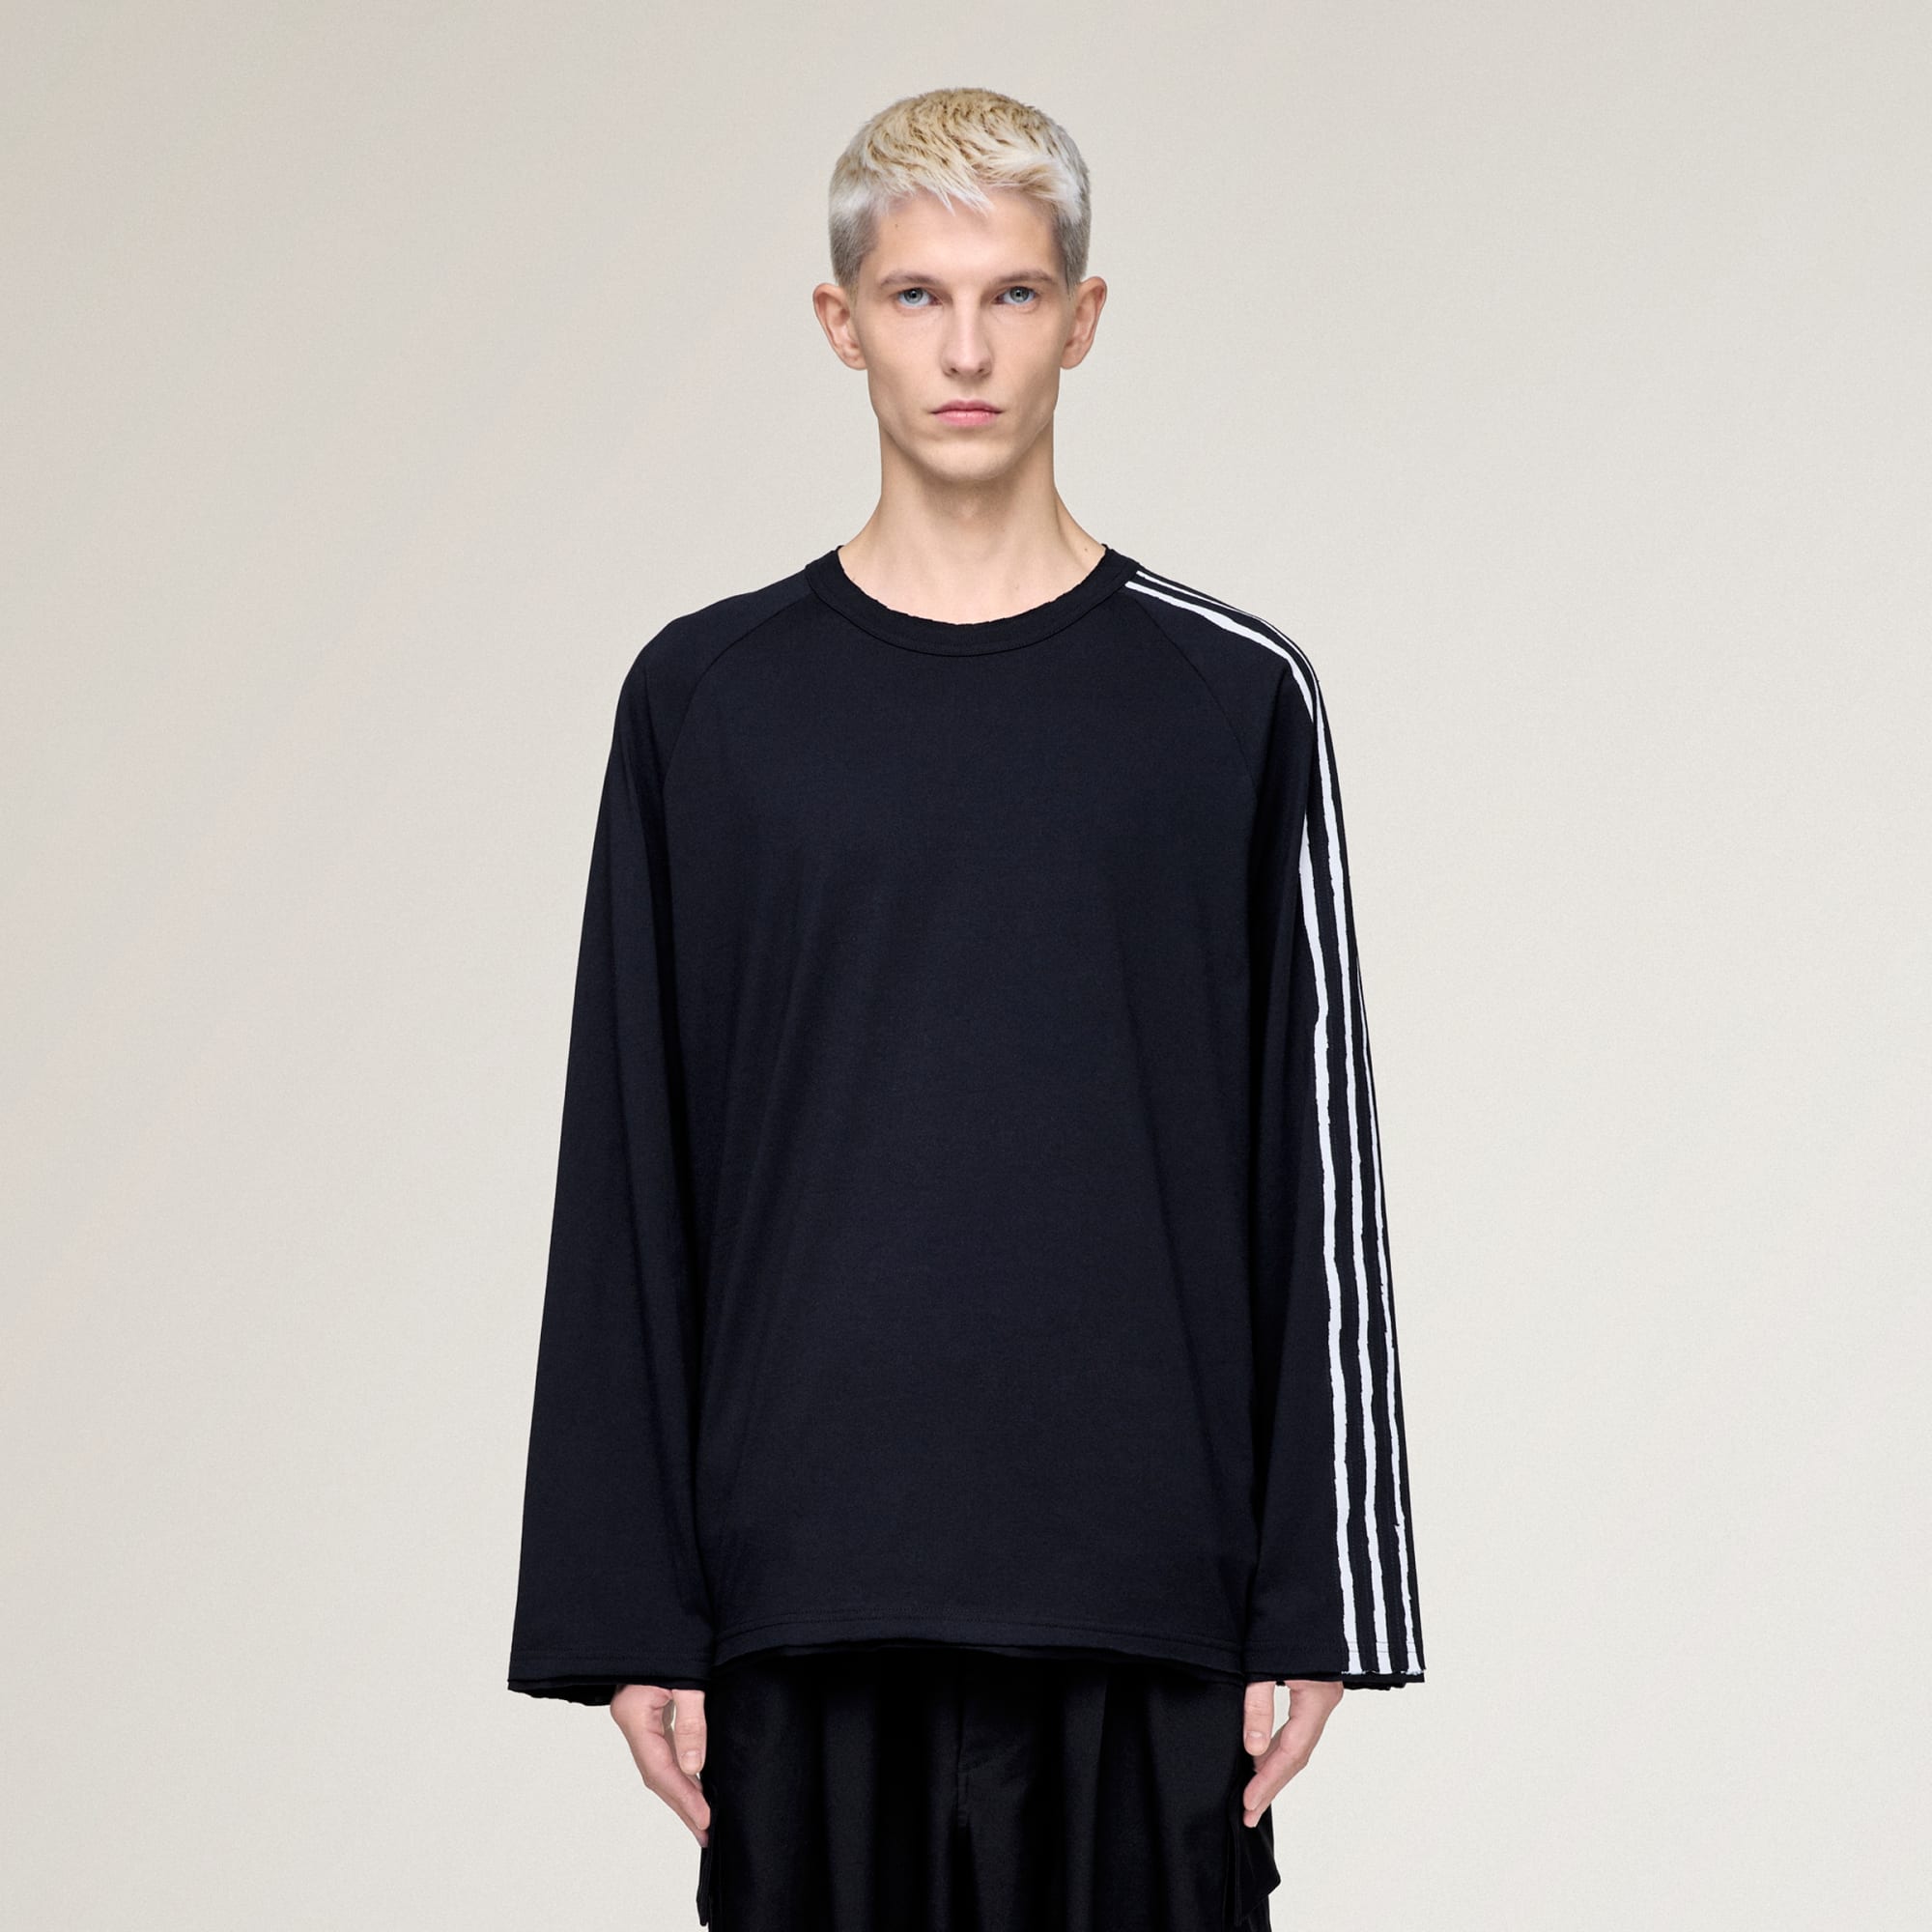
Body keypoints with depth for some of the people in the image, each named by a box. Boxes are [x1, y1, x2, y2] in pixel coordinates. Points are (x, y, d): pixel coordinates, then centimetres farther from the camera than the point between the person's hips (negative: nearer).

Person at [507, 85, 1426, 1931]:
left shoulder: (1233, 700, 2)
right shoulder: (706, 698, 4)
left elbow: (1318, 1172, 3)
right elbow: (626, 1182, 5)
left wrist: (1314, 1603, -1)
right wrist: (630, 1609, 0)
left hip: (1144, 1583, 0)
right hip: (808, 1575, 1)